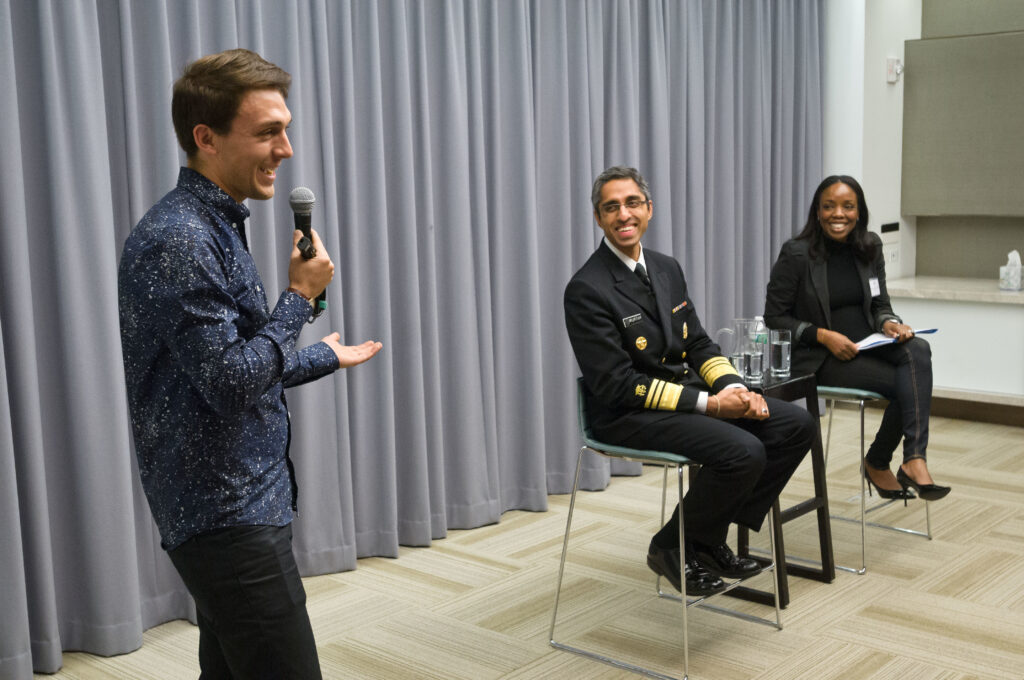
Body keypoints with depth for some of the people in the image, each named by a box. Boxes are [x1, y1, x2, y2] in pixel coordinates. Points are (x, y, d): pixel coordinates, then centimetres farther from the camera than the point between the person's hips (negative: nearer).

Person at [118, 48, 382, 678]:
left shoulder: (215, 227, 13)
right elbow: (232, 382, -24)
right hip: (228, 515, -10)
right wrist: (301, 296, -13)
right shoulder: (177, 239, -19)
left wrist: (325, 357, 33)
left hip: (231, 507, 10)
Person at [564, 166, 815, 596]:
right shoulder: (587, 290, -15)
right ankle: (672, 547, -2)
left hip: (690, 393, 9)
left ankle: (711, 537, 6)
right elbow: (618, 385, -19)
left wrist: (733, 387, -7)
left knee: (797, 425, -3)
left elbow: (698, 343, 14)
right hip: (629, 414, -8)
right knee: (743, 452, -28)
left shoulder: (667, 268, 11)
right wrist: (709, 403, -20)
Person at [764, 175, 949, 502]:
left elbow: (880, 305, 14)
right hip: (820, 358, -5)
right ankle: (877, 464, 2)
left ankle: (914, 459, -32)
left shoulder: (870, 247, 7)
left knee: (917, 350, -28)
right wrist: (823, 335, -19)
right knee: (905, 384, -23)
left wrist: (890, 324, -10)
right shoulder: (796, 253, -9)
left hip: (866, 344, 5)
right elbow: (774, 316, -7)